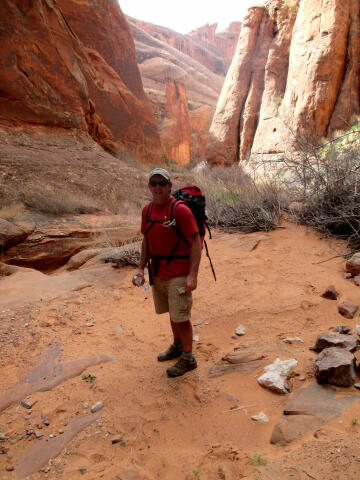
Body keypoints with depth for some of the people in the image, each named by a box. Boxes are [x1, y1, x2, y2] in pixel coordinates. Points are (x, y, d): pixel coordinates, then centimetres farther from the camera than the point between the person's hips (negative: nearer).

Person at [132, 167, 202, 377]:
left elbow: (196, 243, -17)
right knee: (172, 313, 20)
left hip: (178, 275, -6)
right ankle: (177, 346, 40)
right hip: (158, 274, 7)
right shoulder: (147, 210, 6)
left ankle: (188, 359, 20)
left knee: (181, 317, 1)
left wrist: (193, 275, -23)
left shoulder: (180, 210, -16)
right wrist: (141, 268, 9)